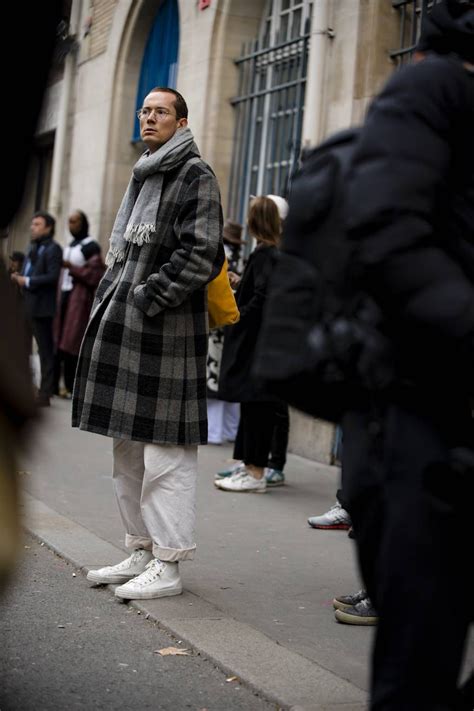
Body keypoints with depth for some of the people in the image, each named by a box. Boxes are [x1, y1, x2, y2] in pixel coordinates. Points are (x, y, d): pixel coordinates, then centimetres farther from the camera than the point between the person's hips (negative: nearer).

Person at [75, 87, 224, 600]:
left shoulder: (194, 175, -5)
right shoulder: (142, 175, 21)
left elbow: (201, 254, -15)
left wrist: (146, 297, -15)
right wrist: (110, 298, 14)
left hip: (165, 328, -9)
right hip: (124, 326, 9)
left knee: (164, 448, -7)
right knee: (127, 447, 13)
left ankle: (168, 564, -1)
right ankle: (141, 549, 23)